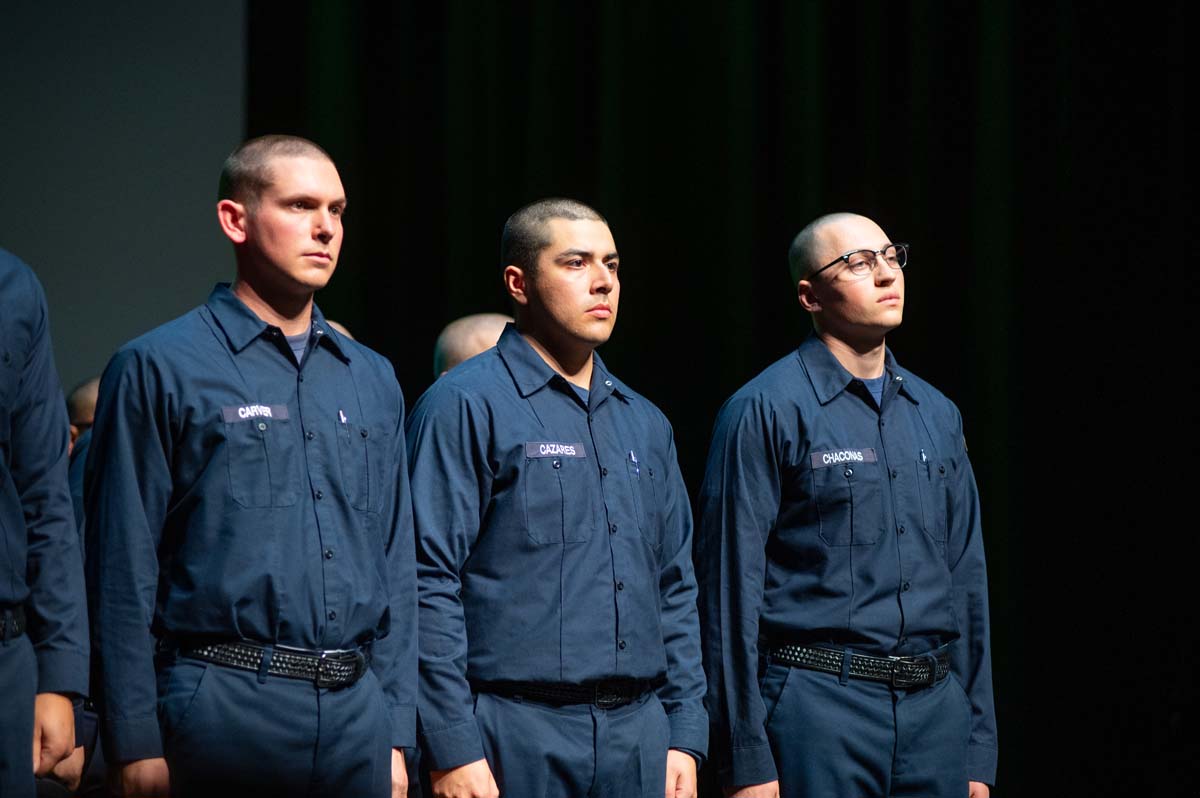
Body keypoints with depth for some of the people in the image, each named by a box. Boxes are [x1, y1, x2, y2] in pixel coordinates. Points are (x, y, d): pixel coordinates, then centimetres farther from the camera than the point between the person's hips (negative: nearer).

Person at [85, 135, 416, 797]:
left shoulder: (372, 381, 14)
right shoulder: (158, 369, -2)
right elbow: (124, 573, -5)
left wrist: (396, 735, 10)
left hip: (357, 719, 5)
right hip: (223, 711, -5)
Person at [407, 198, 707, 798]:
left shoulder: (645, 424, 16)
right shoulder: (465, 406, -5)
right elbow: (430, 586, -11)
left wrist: (684, 736, 10)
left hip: (639, 734, 6)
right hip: (516, 738, -6)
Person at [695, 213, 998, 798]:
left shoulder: (936, 415, 14)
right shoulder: (766, 410, -5)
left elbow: (967, 581, 17)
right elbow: (730, 589, -8)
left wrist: (979, 750, 13)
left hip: (936, 707, 6)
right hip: (818, 705, -6)